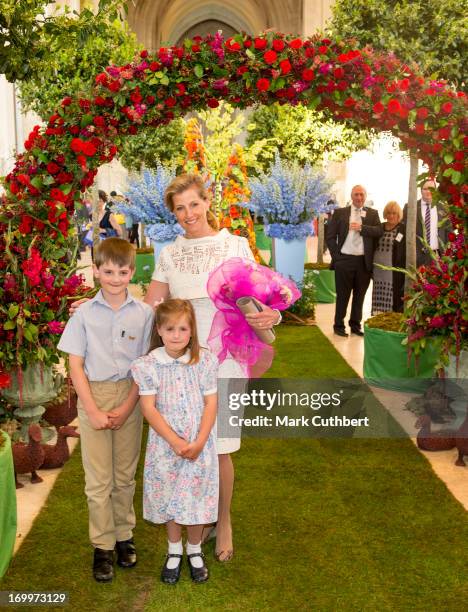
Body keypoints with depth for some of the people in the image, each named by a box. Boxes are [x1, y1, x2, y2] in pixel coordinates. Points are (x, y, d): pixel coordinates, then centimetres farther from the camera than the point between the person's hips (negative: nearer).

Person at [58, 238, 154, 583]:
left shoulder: (144, 313, -1)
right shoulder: (85, 313, -3)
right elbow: (76, 366, -3)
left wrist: (127, 408, -9)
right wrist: (93, 411, -9)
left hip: (130, 397, 1)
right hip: (94, 396, -1)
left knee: (125, 475, 12)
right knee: (98, 480, 4)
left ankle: (124, 535, 28)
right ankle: (103, 546, 16)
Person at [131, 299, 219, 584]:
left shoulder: (205, 361, -6)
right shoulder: (148, 365, -8)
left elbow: (211, 403, -5)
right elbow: (149, 408, -10)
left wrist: (199, 442, -13)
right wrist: (175, 441, -17)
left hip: (199, 444, 0)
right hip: (165, 444, 0)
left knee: (196, 496, 10)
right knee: (168, 498, 13)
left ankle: (195, 551, 32)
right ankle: (174, 551, 34)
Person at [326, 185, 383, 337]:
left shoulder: (372, 213, 9)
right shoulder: (339, 213, 4)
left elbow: (379, 232, -6)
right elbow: (330, 237, 2)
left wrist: (362, 228, -17)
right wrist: (336, 256, -4)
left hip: (364, 261, 2)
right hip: (344, 260, -2)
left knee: (360, 295, 9)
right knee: (342, 295, 5)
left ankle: (355, 325, 21)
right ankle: (339, 325, 15)